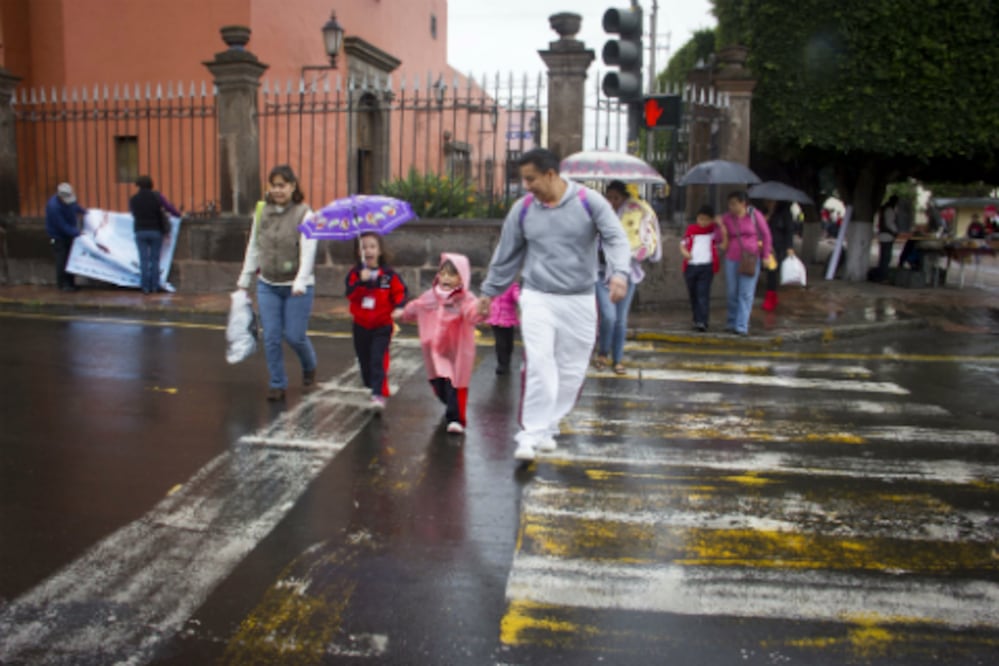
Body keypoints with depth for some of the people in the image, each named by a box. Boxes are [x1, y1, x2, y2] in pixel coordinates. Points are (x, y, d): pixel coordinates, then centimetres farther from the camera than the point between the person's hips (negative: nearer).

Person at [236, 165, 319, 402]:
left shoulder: (304, 214, -9)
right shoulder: (262, 211, 5)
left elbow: (308, 251, -18)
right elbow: (254, 247, 12)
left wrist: (300, 282, -29)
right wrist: (245, 279, 12)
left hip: (296, 287, -4)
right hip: (267, 285, 4)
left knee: (294, 336, 0)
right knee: (271, 337, 2)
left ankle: (309, 368, 32)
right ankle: (277, 384, 14)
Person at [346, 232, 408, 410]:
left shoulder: (389, 275, -6)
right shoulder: (355, 273, -2)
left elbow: (399, 293, -5)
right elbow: (350, 294, -13)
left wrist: (399, 307, -24)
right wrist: (361, 281, -28)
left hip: (382, 325, -3)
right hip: (361, 324, 3)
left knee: (378, 360, -13)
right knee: (364, 359, 15)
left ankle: (379, 394, -15)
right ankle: (369, 385, 36)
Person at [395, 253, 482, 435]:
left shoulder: (465, 299, -18)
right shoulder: (430, 296, 2)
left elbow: (472, 312, -42)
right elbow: (415, 308, 24)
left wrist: (480, 311, -67)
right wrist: (403, 314, 42)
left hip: (457, 352, -6)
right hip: (436, 350, 6)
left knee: (454, 384, -9)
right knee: (437, 383, 16)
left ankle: (456, 419, 1)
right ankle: (451, 408, 43)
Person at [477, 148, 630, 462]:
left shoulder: (589, 201, -5)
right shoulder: (523, 209, 2)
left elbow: (616, 238, -11)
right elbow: (506, 254, 12)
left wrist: (619, 272, -30)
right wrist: (489, 291, 17)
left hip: (579, 301, 0)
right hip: (537, 298, 0)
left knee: (571, 371, 6)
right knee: (538, 365, -13)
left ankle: (548, 428, 23)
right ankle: (530, 434, -7)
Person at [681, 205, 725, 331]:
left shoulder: (715, 230, 3)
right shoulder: (691, 229, 11)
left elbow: (723, 244, -10)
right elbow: (683, 244, 17)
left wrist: (722, 226, -19)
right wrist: (684, 252, -6)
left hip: (707, 266, -4)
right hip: (690, 266, 4)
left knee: (703, 294, -13)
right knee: (693, 294, 12)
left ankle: (702, 322, -16)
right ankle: (696, 319, 25)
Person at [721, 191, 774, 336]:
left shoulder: (755, 215, -4)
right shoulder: (727, 218, 0)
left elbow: (765, 234, 4)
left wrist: (766, 254, 3)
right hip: (732, 260, 2)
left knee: (746, 294, -5)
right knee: (732, 293, 6)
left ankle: (742, 326, -5)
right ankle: (732, 322, 21)